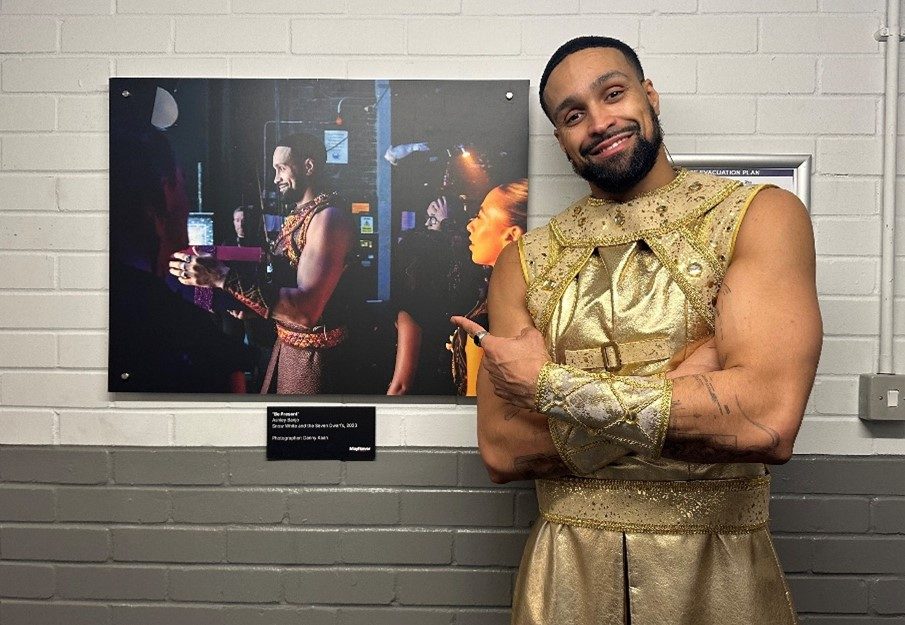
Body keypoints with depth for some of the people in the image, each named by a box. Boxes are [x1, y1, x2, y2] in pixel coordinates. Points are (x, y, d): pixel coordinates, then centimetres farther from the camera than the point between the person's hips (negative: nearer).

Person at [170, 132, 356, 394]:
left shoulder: (328, 218, -20)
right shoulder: (296, 217, 11)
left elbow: (306, 310, -31)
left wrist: (223, 277, -33)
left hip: (314, 355, -8)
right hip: (286, 345, 8)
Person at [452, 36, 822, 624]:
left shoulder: (759, 215, -8)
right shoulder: (525, 261, 0)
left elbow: (769, 420, -21)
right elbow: (501, 450, -7)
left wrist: (549, 384, -16)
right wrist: (689, 391, -17)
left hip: (719, 572, -1)